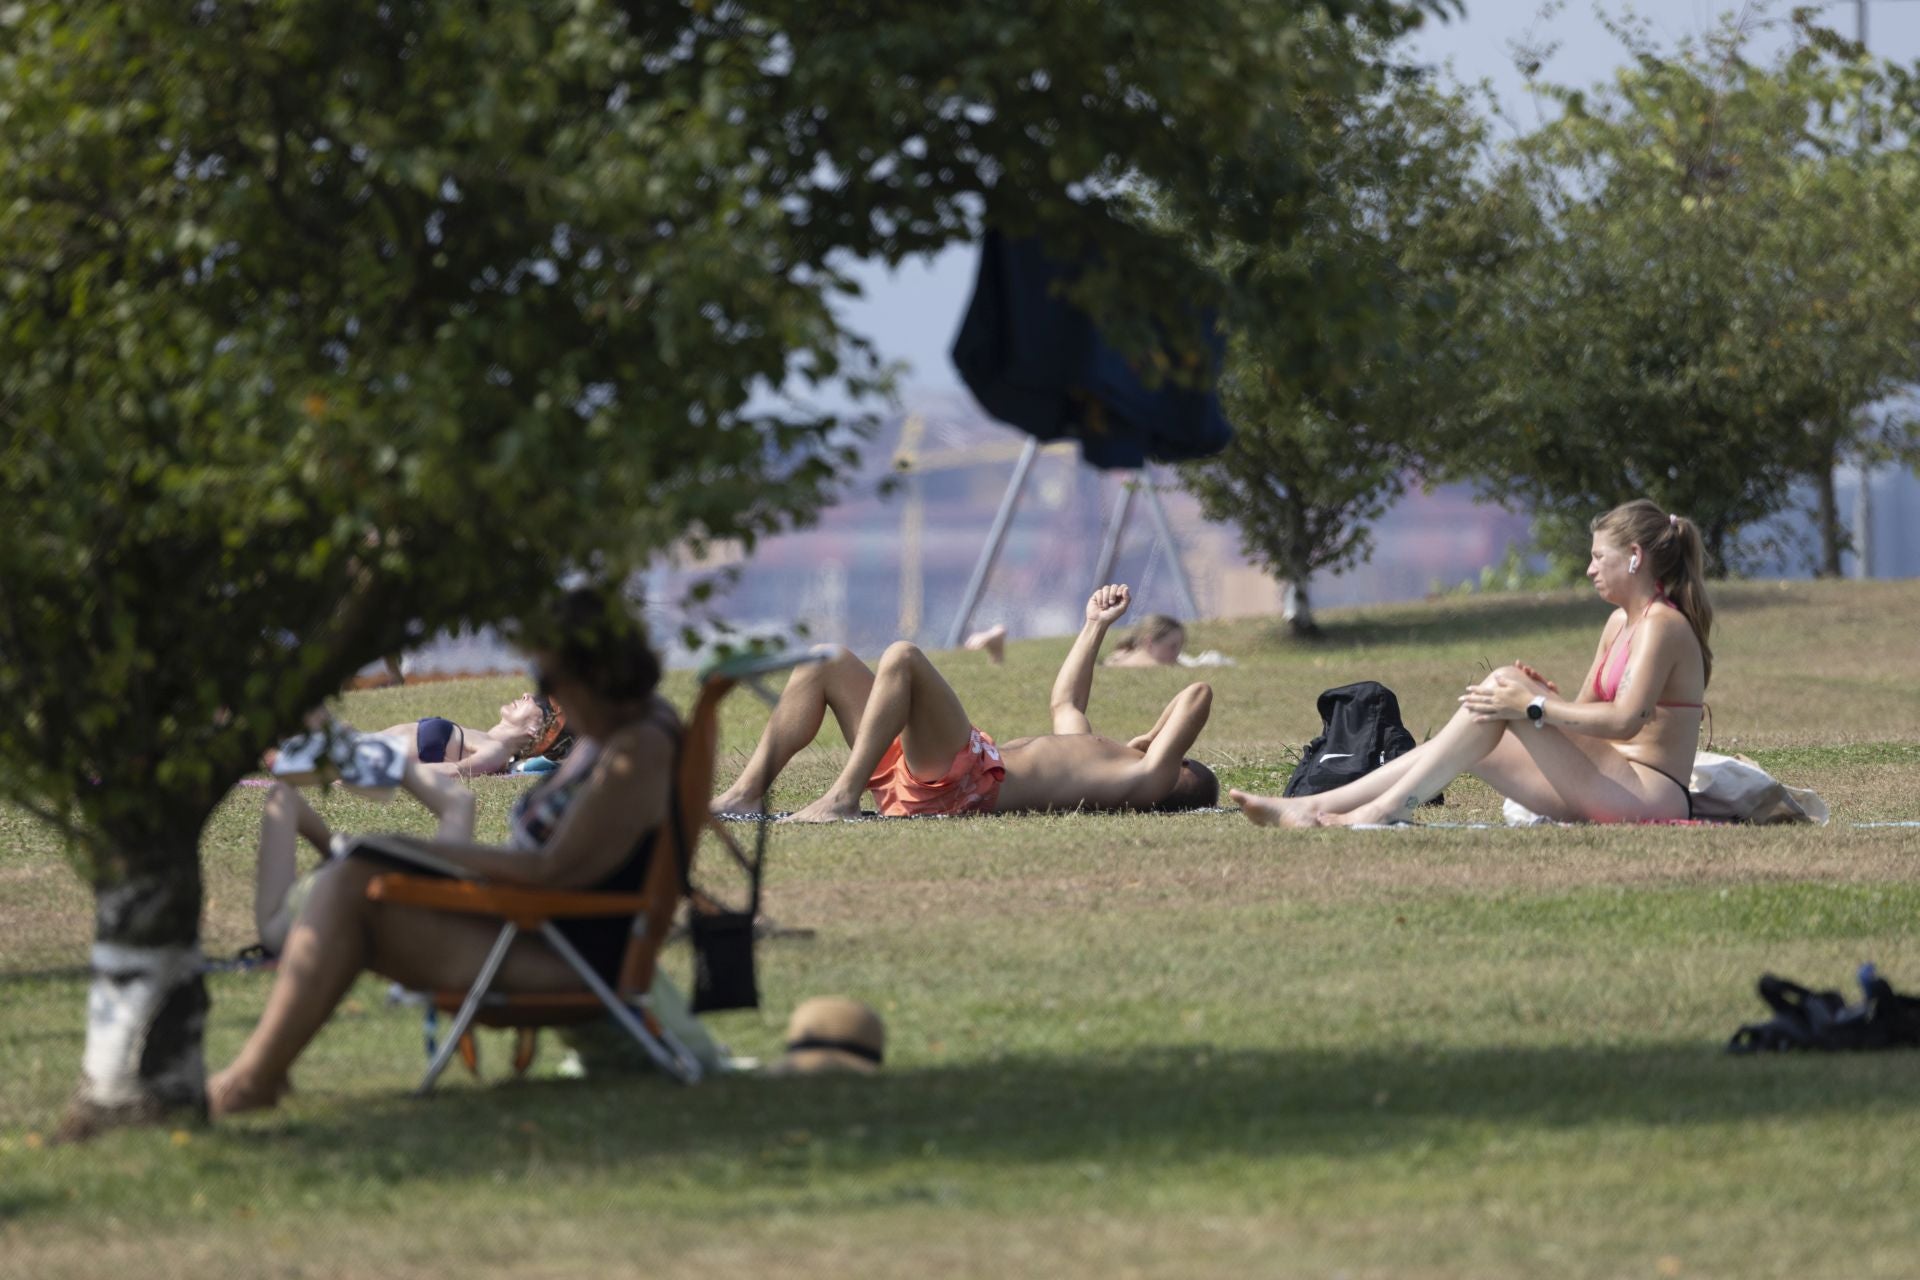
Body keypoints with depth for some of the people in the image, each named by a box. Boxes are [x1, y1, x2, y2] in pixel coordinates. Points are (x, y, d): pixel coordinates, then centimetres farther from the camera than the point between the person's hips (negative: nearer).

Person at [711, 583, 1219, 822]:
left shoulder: (1149, 781, 2)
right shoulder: (1099, 758, 31)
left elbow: (1199, 697, -3)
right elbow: (1066, 700, 48)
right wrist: (1096, 628, 51)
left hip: (966, 781, -10)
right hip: (919, 779, 10)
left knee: (902, 657, -27)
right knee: (827, 664, 8)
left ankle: (842, 798, -34)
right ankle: (747, 791, -9)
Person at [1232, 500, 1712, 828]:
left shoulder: (1663, 625, -10)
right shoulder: (1620, 624, 20)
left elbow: (1626, 719, -23)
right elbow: (1586, 710, 17)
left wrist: (1533, 707, -20)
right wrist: (1548, 698, -4)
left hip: (1649, 790, -9)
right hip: (1608, 786, 9)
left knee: (1503, 684, -19)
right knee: (1471, 741, 0)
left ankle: (1386, 810, -21)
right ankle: (1311, 808, -7)